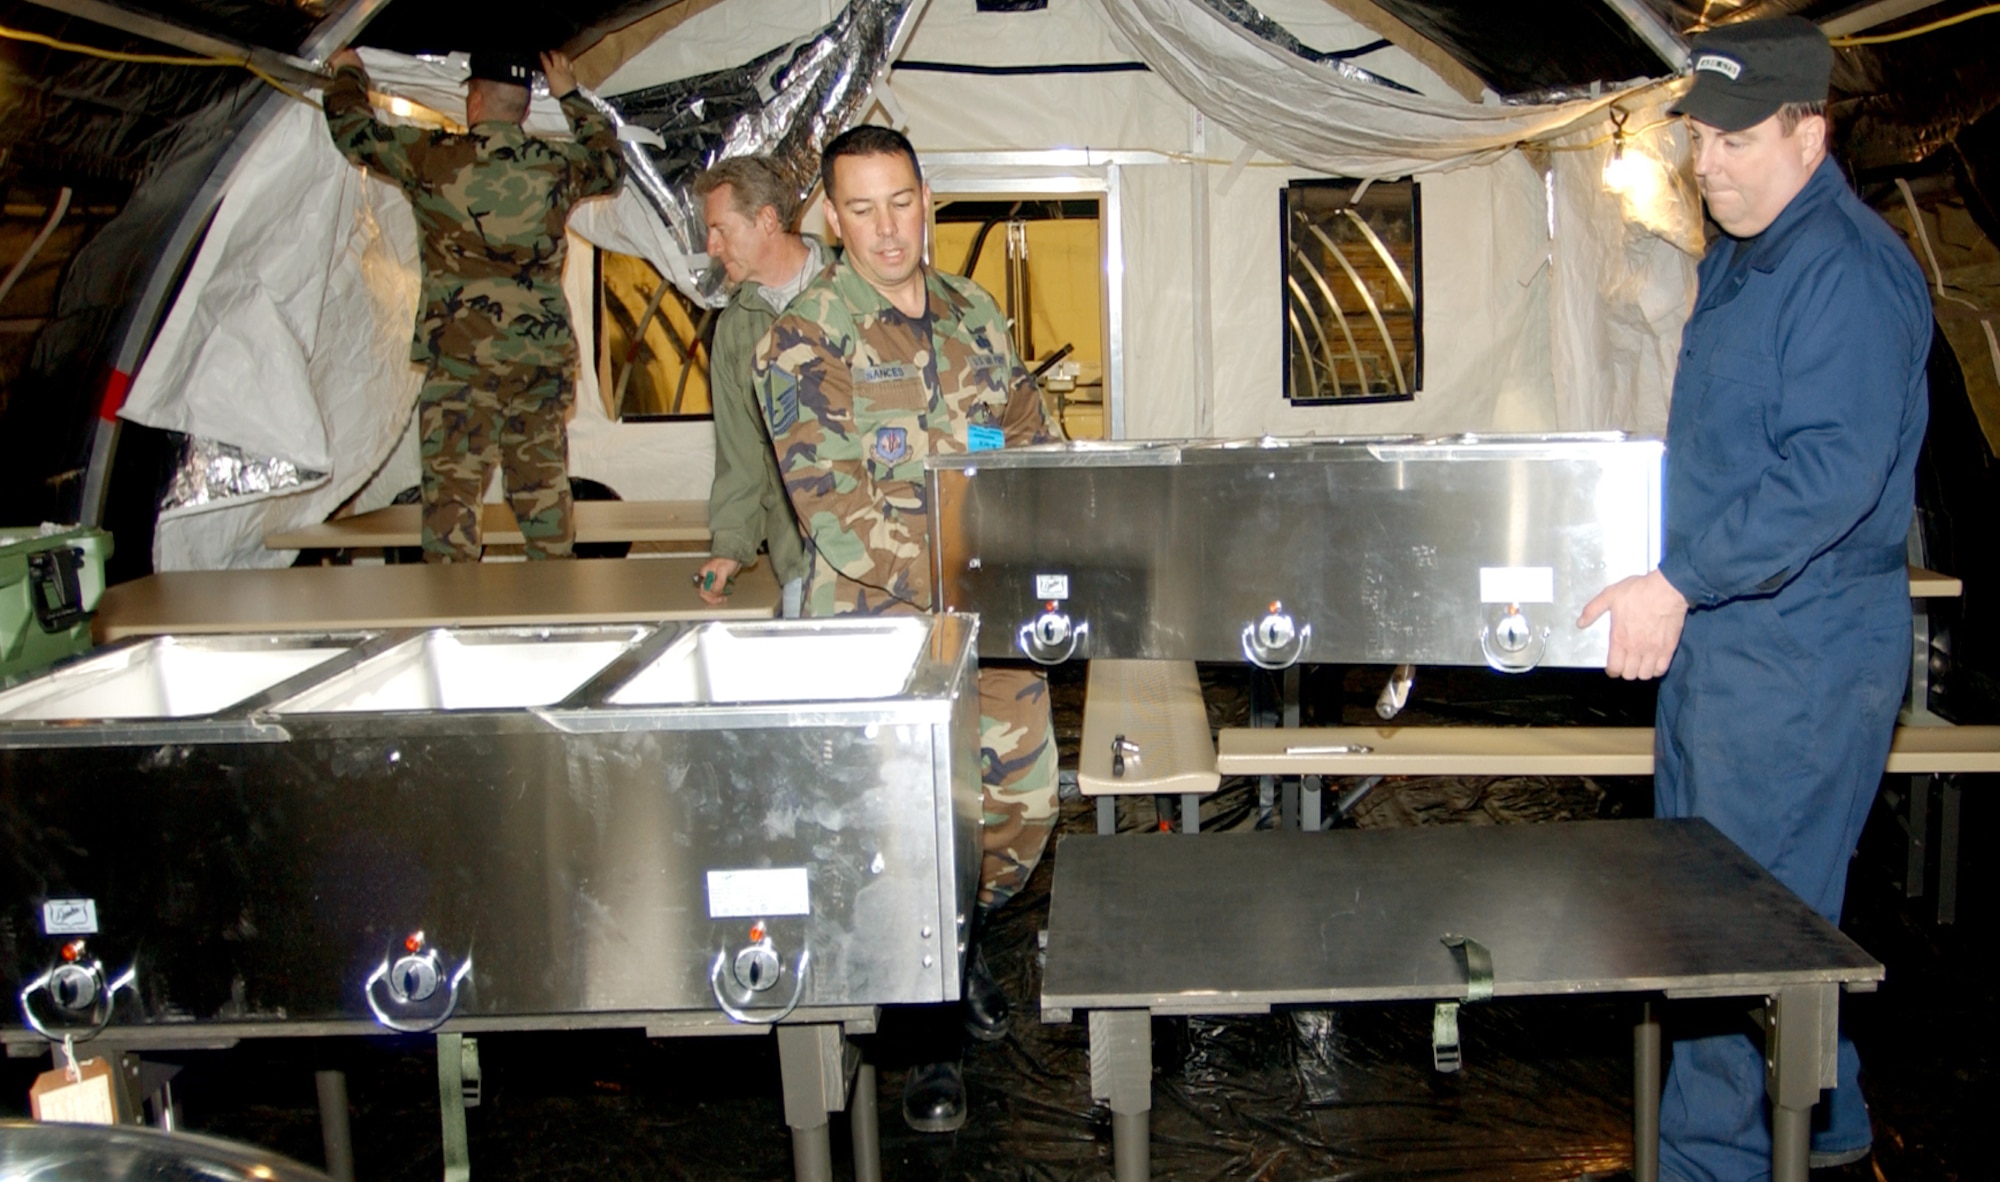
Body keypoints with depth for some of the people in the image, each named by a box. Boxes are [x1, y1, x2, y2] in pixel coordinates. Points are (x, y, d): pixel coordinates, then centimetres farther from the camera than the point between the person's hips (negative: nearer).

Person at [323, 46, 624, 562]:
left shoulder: (434, 156, -2)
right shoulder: (557, 163, 6)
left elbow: (351, 130, 13)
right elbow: (612, 165, 28)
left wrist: (348, 73, 32)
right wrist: (571, 95, 38)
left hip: (462, 357, -3)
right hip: (545, 355, 4)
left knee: (452, 491, 0)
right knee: (545, 489, 10)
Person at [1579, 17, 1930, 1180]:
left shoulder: (1850, 271, -18)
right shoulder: (1739, 256, 15)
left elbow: (1833, 474, -27)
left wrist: (1680, 584, -29)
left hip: (1800, 656, -11)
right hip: (1720, 636, 11)